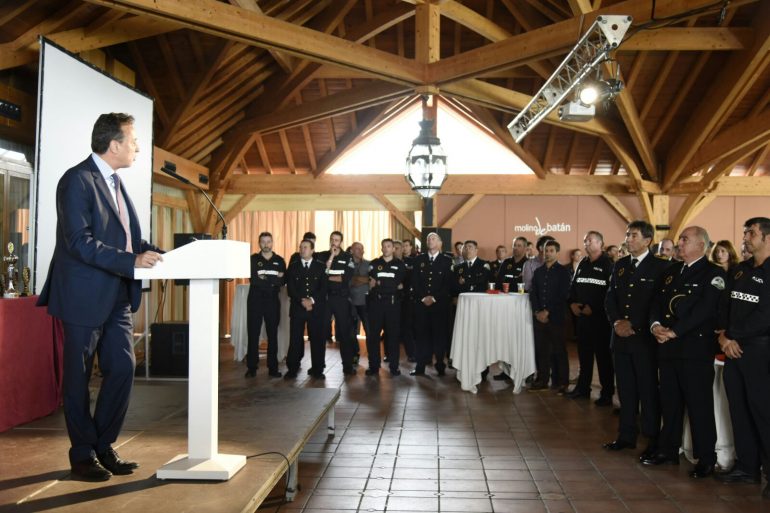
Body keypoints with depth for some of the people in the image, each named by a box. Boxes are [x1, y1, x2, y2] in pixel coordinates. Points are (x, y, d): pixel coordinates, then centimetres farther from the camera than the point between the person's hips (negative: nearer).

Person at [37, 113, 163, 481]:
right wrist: (132, 261, -25)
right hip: (84, 296, -8)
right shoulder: (77, 180, -13)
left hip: (117, 296, 8)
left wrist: (160, 255, 0)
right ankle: (83, 454, 21)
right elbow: (80, 242, -21)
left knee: (123, 368, 6)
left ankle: (103, 446, 22)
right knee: (78, 377, 7)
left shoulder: (115, 183, 13)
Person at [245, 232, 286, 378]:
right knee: (253, 334, 0)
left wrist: (264, 279, -13)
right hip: (255, 300, -1)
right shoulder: (253, 259, 3)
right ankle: (251, 367, 8)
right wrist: (273, 280, -11)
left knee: (273, 334, 5)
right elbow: (254, 280, -11)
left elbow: (282, 281, -4)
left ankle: (273, 368, 11)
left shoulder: (279, 260, 7)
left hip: (272, 301, 1)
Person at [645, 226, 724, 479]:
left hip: (696, 347, -7)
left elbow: (705, 309, -17)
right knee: (669, 402, 13)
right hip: (668, 346, 7)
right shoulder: (671, 270, 16)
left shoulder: (713, 273, -6)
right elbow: (657, 301, 13)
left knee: (699, 404, 0)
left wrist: (674, 332, -19)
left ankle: (706, 459, 11)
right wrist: (655, 325, -7)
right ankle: (668, 450, 25)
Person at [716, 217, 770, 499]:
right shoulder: (738, 271, 14)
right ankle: (747, 467, 22)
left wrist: (734, 338, -12)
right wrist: (723, 336, -3)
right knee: (739, 410, 11)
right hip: (733, 349, 7)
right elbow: (724, 305, 12)